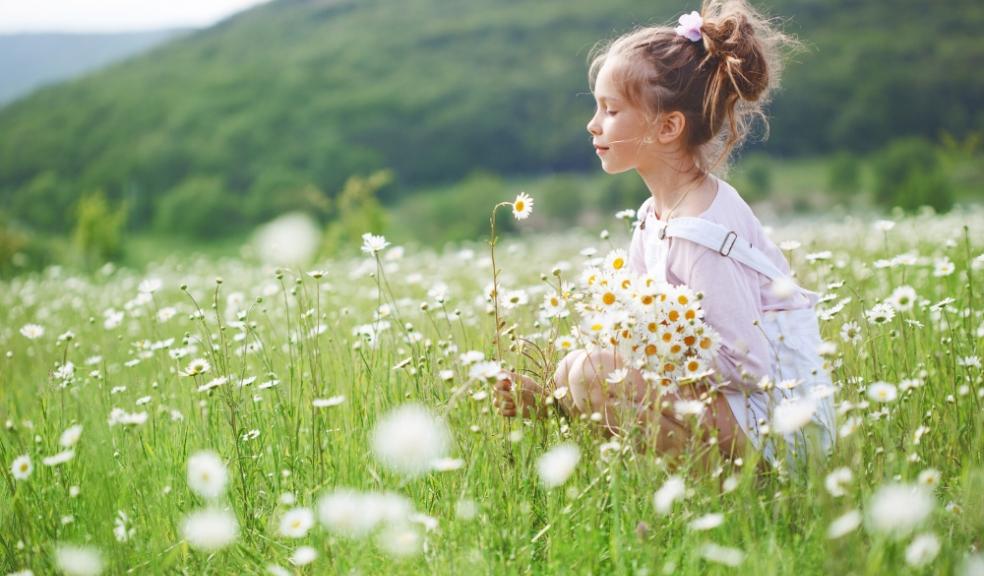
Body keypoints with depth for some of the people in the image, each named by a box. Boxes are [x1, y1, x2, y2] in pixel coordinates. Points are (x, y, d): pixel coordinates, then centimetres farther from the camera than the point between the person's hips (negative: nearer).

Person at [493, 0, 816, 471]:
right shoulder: (654, 217, 9)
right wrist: (545, 396, 1)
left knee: (590, 371, -23)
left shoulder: (704, 231, -21)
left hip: (769, 425, -9)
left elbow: (747, 368, -24)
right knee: (572, 368, 9)